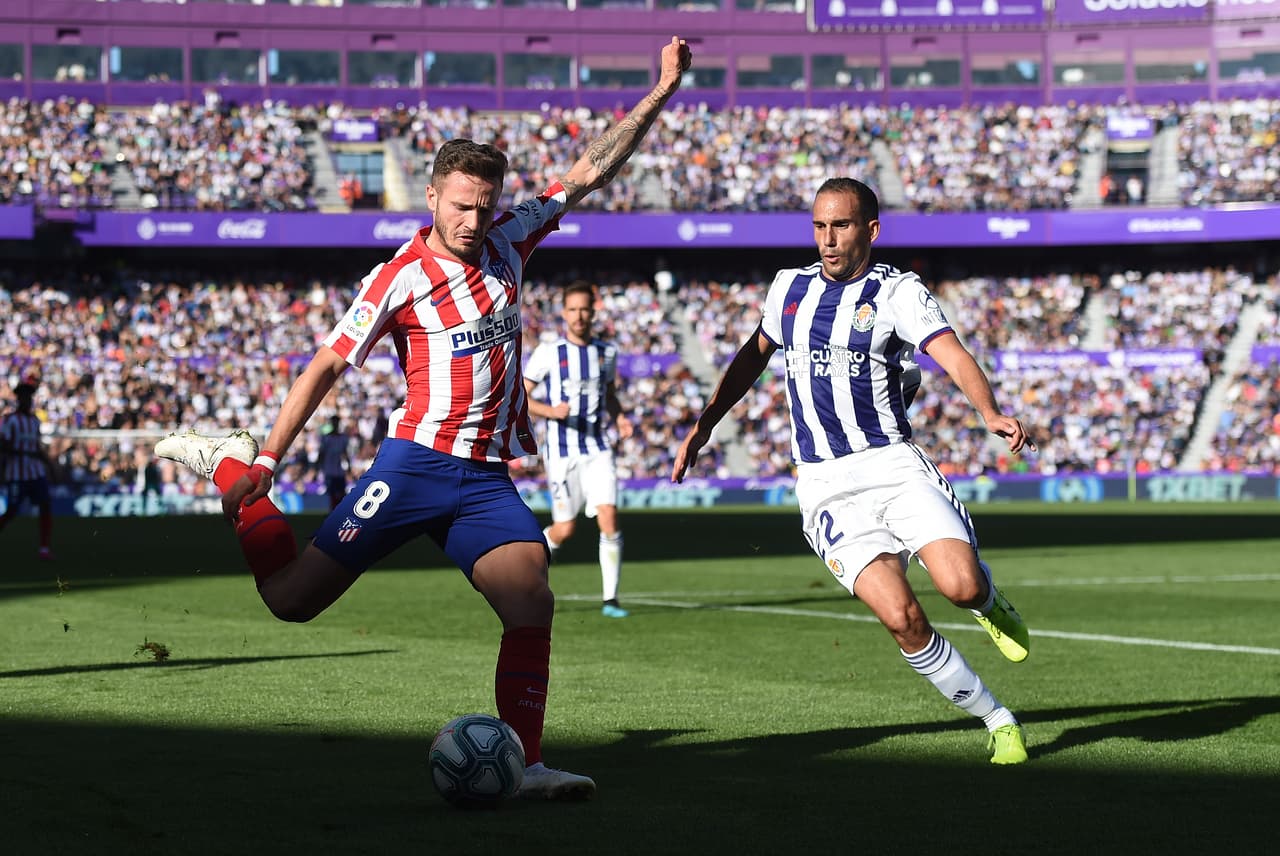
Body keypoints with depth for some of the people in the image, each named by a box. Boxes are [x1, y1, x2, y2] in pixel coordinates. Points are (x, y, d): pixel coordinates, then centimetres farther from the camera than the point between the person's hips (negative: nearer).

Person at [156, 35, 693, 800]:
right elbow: (326, 367, -6)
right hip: (417, 463, -4)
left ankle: (527, 765, -11)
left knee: (532, 603, -18)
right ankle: (233, 465, 18)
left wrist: (660, 93, 8)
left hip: (488, 478, 4)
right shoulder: (401, 278, -8)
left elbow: (590, 173, 13)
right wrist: (267, 462, -8)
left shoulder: (509, 241, 7)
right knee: (292, 598, -4)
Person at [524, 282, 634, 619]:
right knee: (564, 529, 0)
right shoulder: (548, 353, -3)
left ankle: (610, 599, -7)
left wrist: (619, 418, 3)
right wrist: (551, 411, -18)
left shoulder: (606, 352, 8)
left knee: (609, 518, -14)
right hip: (562, 452, -3)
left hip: (597, 450, 3)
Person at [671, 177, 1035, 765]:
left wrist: (992, 415, -35)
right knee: (901, 617, -17)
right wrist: (703, 424, 26)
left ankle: (988, 600, 17)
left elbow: (955, 358, -17)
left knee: (961, 586, -23)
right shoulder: (789, 287, 12)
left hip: (893, 466, -2)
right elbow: (753, 356, 30)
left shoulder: (897, 292, -1)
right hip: (826, 489, 2)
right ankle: (997, 721, 0)